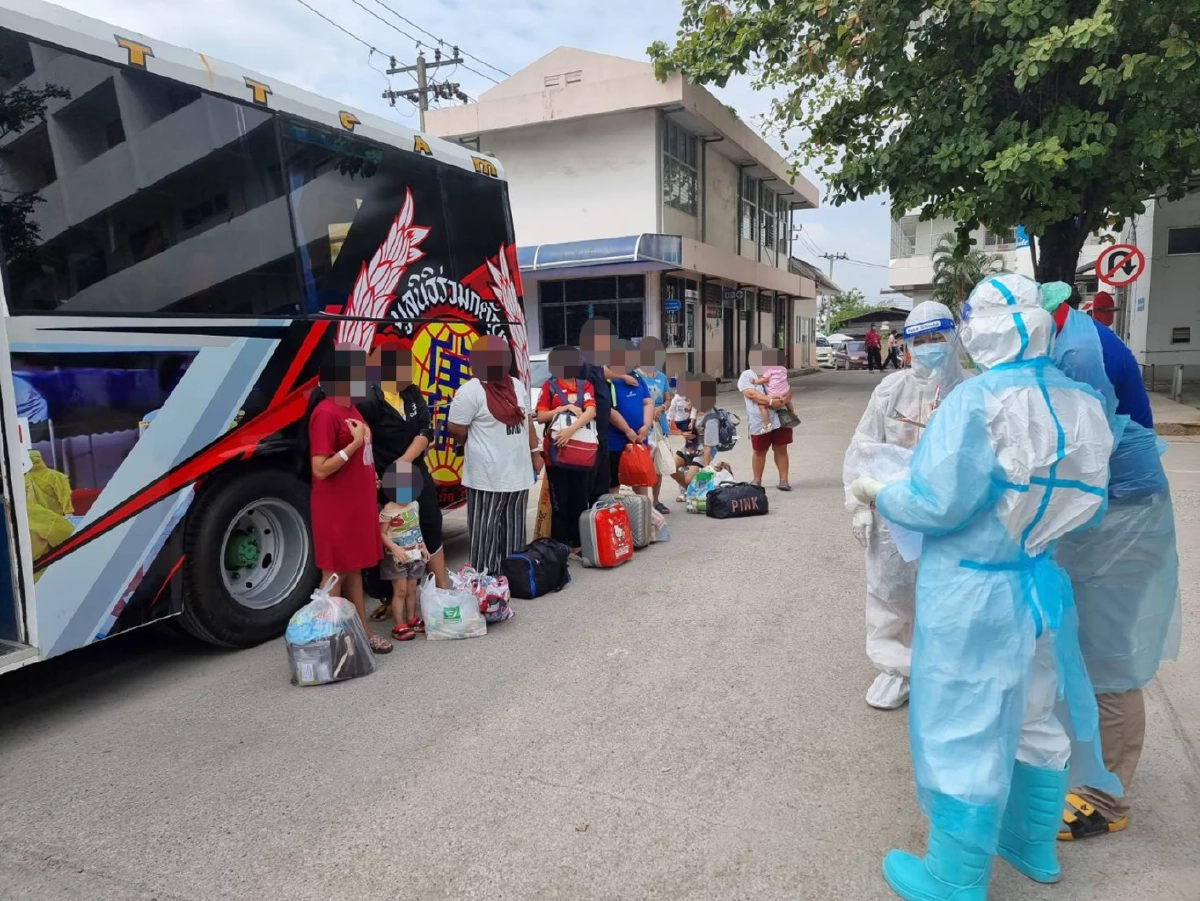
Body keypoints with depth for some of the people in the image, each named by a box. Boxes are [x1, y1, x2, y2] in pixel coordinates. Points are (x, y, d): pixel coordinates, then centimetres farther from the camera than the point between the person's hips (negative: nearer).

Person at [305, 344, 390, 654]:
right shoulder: (325, 413, -18)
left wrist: (370, 484, 13)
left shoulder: (351, 409, 11)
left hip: (357, 504, 9)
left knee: (355, 569, 16)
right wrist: (355, 443, -22)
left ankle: (363, 632, 26)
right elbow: (320, 468, -22)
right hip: (335, 509, -9)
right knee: (335, 573, 2)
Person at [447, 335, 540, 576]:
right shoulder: (471, 390, -11)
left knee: (515, 531, 13)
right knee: (486, 532, 2)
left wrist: (535, 452, 16)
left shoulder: (517, 385, 8)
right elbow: (457, 431, -9)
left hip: (518, 473, 6)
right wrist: (480, 448, 4)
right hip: (488, 477, -6)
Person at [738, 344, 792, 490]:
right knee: (759, 451, 9)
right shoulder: (746, 376, 1)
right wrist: (771, 401, -25)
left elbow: (788, 389, 6)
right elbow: (751, 394, -15)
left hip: (780, 418, 3)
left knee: (781, 449, 6)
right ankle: (757, 481, 23)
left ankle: (784, 480, 14)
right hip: (760, 422, -3)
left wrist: (784, 400, -17)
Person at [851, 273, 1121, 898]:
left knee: (966, 730, 6)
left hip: (972, 594, -7)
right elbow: (1088, 506, 8)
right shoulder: (1083, 404, 0)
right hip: (1044, 585, 7)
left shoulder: (977, 400, -21)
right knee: (1039, 717, 22)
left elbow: (940, 504, -23)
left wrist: (878, 494, -6)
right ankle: (1033, 846, 43)